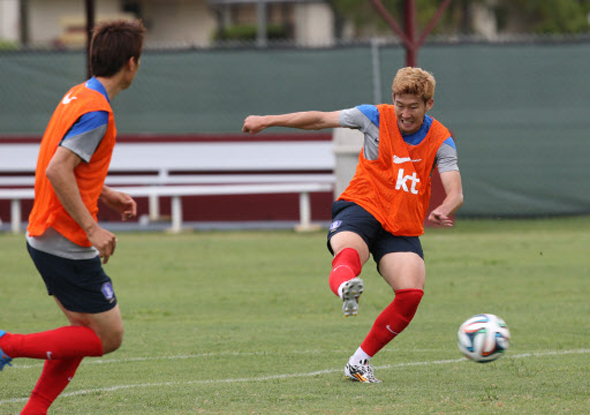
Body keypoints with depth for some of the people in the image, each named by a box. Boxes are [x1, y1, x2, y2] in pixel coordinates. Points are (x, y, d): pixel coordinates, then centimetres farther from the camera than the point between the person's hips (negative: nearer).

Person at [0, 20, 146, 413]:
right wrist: (92, 228, -24)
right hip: (68, 245, -10)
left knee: (86, 328, 16)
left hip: (45, 238, 10)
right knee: (108, 337, -3)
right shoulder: (97, 111, -19)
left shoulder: (78, 96, 10)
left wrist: (106, 195, 16)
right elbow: (57, 170, -27)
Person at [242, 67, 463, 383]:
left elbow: (455, 193, -10)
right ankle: (346, 287, -77)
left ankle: (360, 361, -5)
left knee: (411, 294, -21)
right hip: (361, 208, -2)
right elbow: (320, 119, 6)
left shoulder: (441, 141, 0)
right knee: (349, 253, -38)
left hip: (403, 229, 2)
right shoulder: (376, 118, -1)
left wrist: (443, 211, -34)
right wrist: (268, 121, 6)